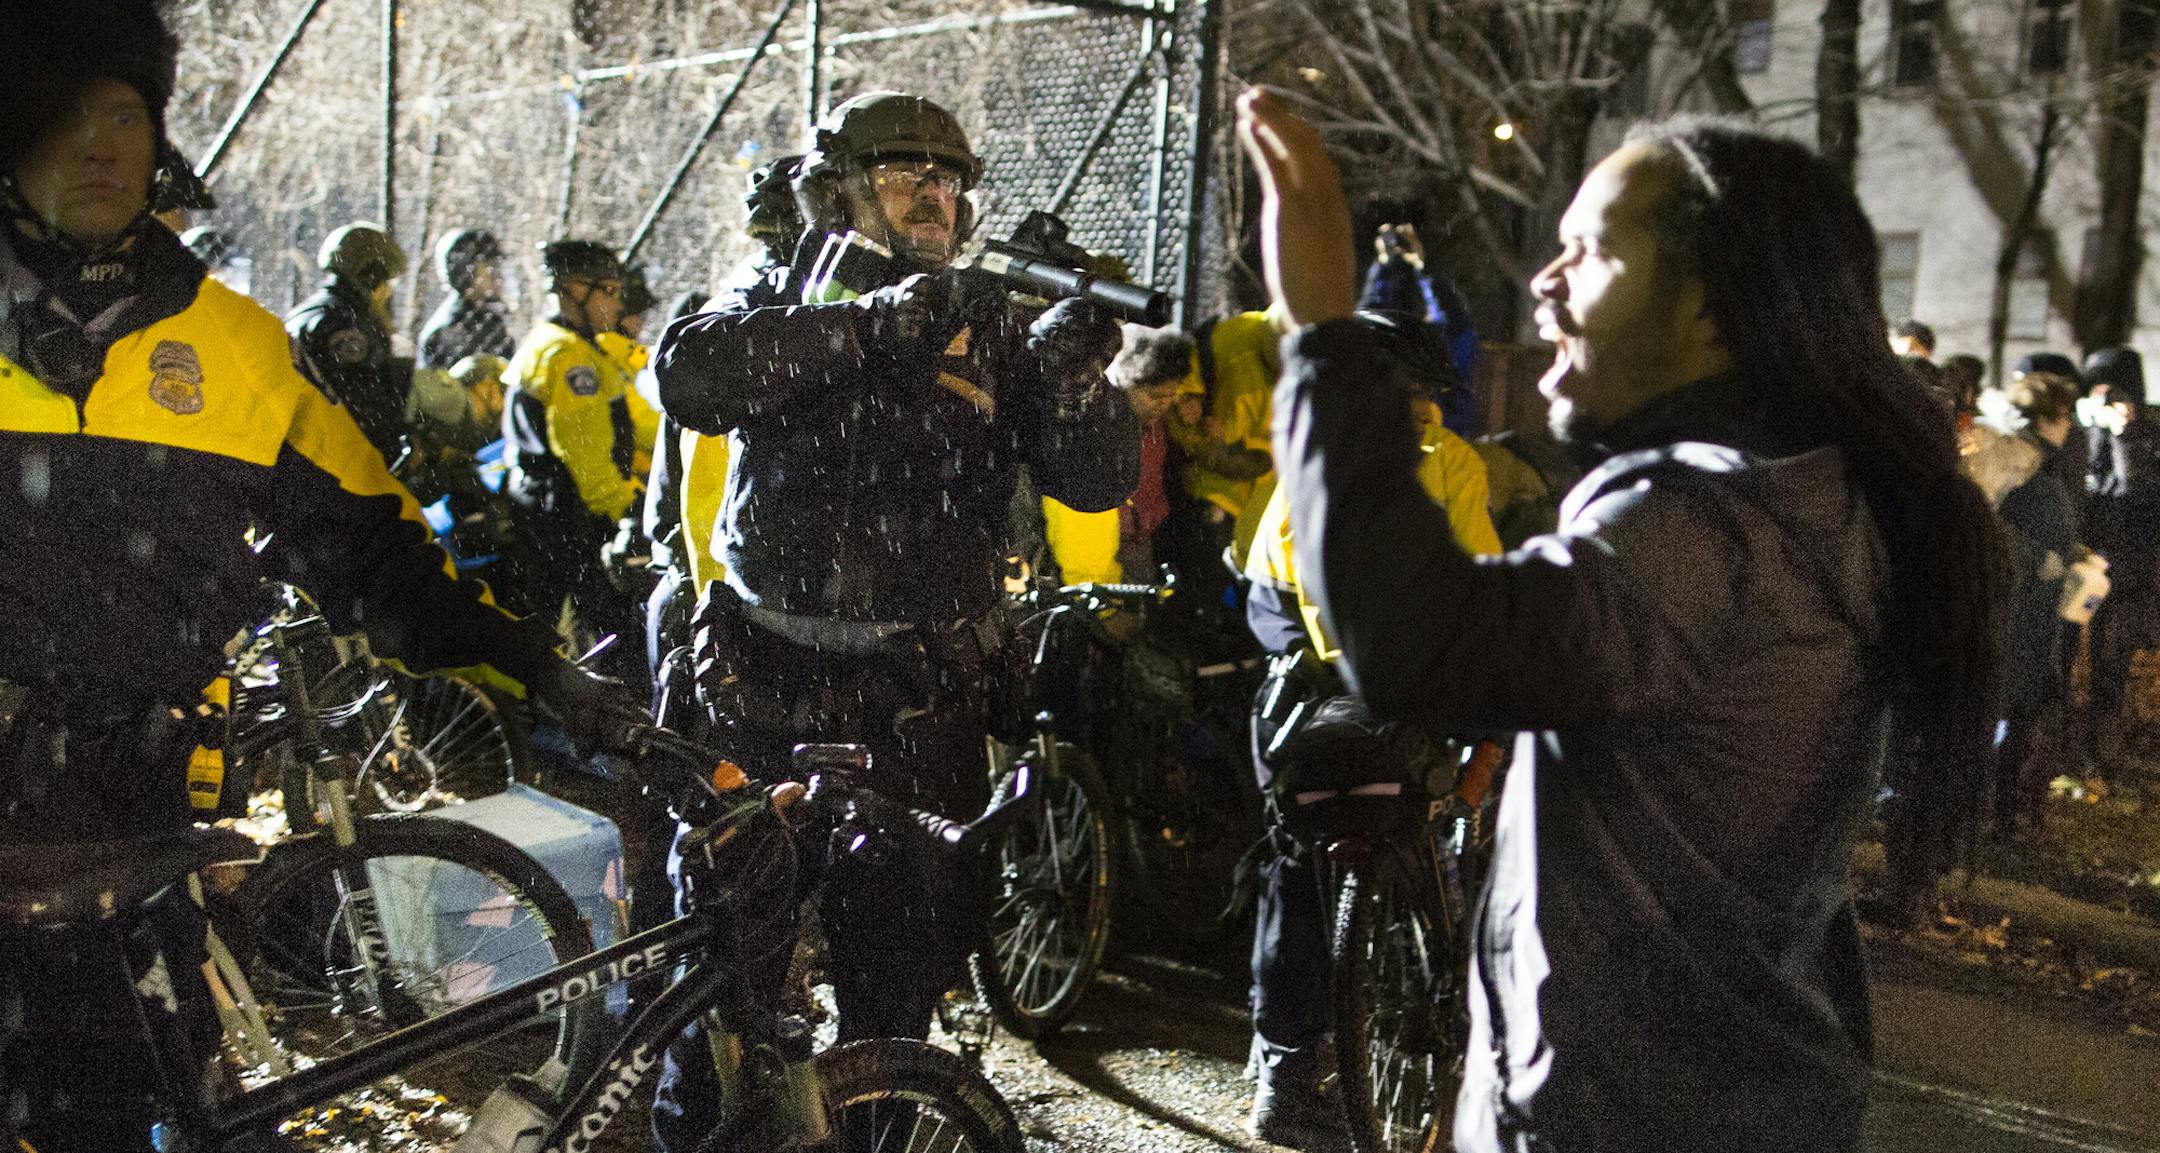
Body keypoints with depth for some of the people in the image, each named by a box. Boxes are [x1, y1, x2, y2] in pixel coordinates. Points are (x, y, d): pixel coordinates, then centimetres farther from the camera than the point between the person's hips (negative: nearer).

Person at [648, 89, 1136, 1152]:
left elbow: (1095, 480, -4)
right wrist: (866, 324, -26)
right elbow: (688, 374, -19)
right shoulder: (775, 306, 4)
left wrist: (1074, 368, -24)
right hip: (764, 680, -1)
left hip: (917, 700, 1)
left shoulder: (990, 333, 6)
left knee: (904, 954, 8)